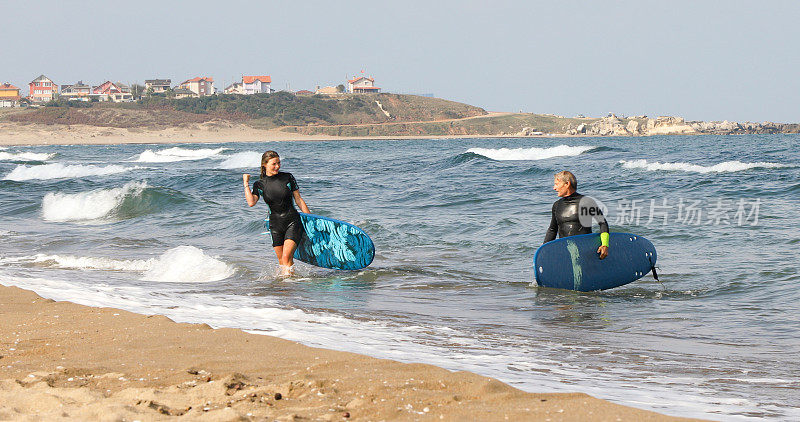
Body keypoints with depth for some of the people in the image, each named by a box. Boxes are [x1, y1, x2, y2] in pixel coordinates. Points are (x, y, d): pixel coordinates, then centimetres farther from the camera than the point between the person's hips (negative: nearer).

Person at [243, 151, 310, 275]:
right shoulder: (259, 184, 2)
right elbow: (251, 202, -15)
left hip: (293, 222, -3)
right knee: (281, 260, 7)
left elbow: (299, 200, 4)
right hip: (275, 225, 3)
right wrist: (246, 183, -10)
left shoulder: (288, 177, -1)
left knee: (286, 257, -17)